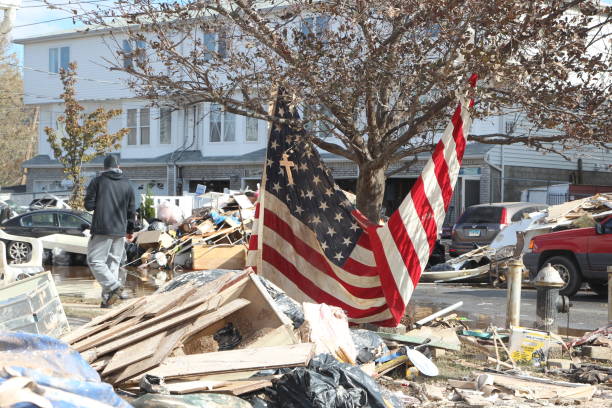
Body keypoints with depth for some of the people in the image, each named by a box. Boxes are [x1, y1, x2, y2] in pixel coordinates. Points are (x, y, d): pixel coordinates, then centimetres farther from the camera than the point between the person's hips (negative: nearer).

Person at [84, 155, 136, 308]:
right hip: (120, 231, 5)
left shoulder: (98, 181, -4)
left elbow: (88, 205, -6)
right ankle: (108, 297, 8)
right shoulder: (127, 184, 8)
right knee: (113, 262, 11)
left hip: (102, 229, -5)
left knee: (94, 260, -1)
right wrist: (130, 229, 24)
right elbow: (131, 210, 12)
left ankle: (114, 286, -18)